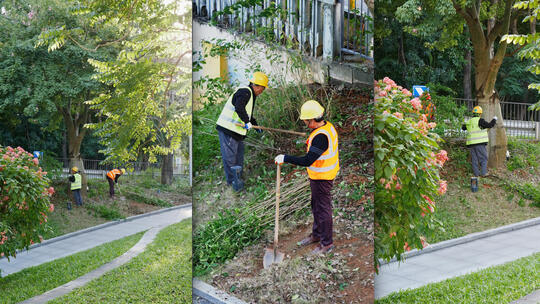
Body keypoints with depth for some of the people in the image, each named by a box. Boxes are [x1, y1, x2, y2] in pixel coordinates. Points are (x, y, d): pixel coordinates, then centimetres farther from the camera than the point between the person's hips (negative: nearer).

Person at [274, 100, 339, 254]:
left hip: (321, 178, -10)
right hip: (321, 176, 10)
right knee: (316, 206, 24)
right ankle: (316, 234, 42)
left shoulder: (321, 136, -30)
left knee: (322, 208, 3)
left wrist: (285, 158, -26)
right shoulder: (328, 126, 1)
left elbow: (307, 161, -32)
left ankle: (327, 243, 18)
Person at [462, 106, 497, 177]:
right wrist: (494, 119, 8)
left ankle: (476, 173, 9)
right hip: (480, 143, -6)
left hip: (471, 143, 6)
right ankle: (483, 172, -2)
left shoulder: (469, 122, 11)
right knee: (483, 158, 3)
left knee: (474, 159, 9)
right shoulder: (480, 120, -8)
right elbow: (489, 125, -9)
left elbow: (463, 128, 28)